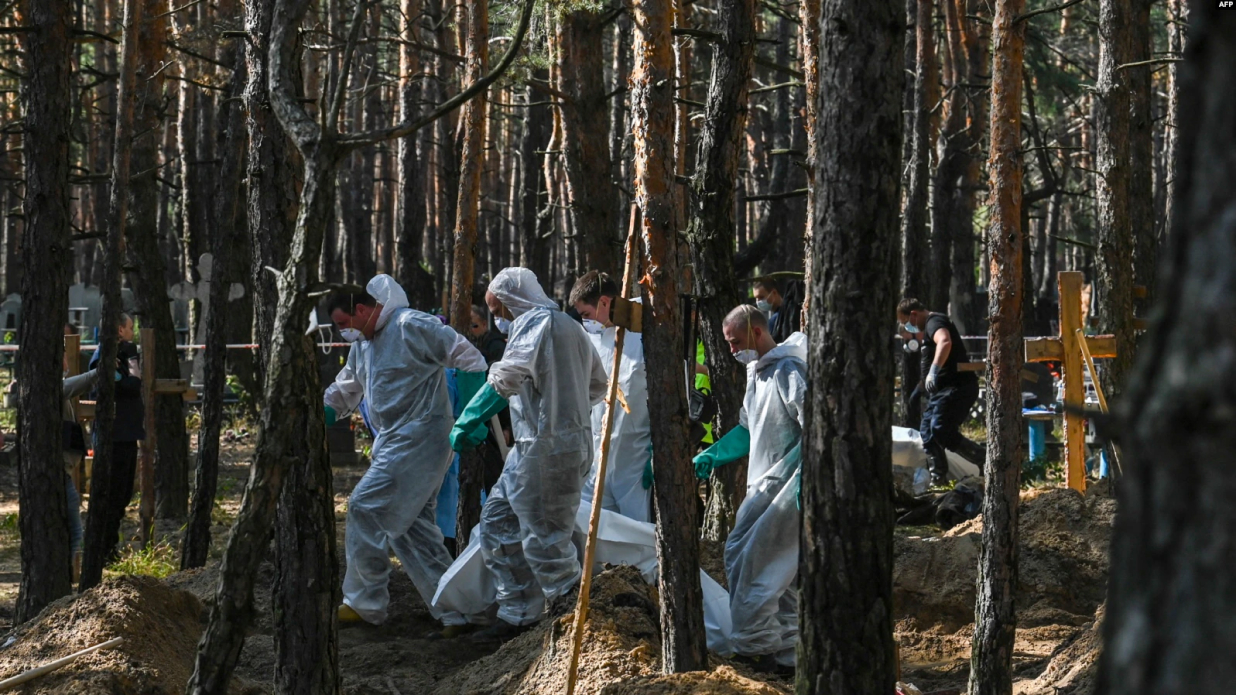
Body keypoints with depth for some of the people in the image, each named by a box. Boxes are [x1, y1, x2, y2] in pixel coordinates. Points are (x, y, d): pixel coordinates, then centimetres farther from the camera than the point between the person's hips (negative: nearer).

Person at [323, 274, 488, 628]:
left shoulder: (412, 326, -13)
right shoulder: (362, 344, 16)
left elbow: (468, 359, -16)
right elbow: (343, 393, 28)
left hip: (420, 437, -10)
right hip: (393, 440, 10)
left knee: (366, 508, -12)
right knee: (412, 526, 10)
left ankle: (364, 603, -5)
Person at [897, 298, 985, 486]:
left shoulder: (934, 322, -12)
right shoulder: (930, 325, 22)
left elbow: (945, 342, -35)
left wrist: (934, 370, -44)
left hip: (956, 388, -11)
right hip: (943, 389, 11)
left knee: (941, 432, -21)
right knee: (927, 432, 11)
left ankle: (988, 462, -21)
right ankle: (938, 479, 13)